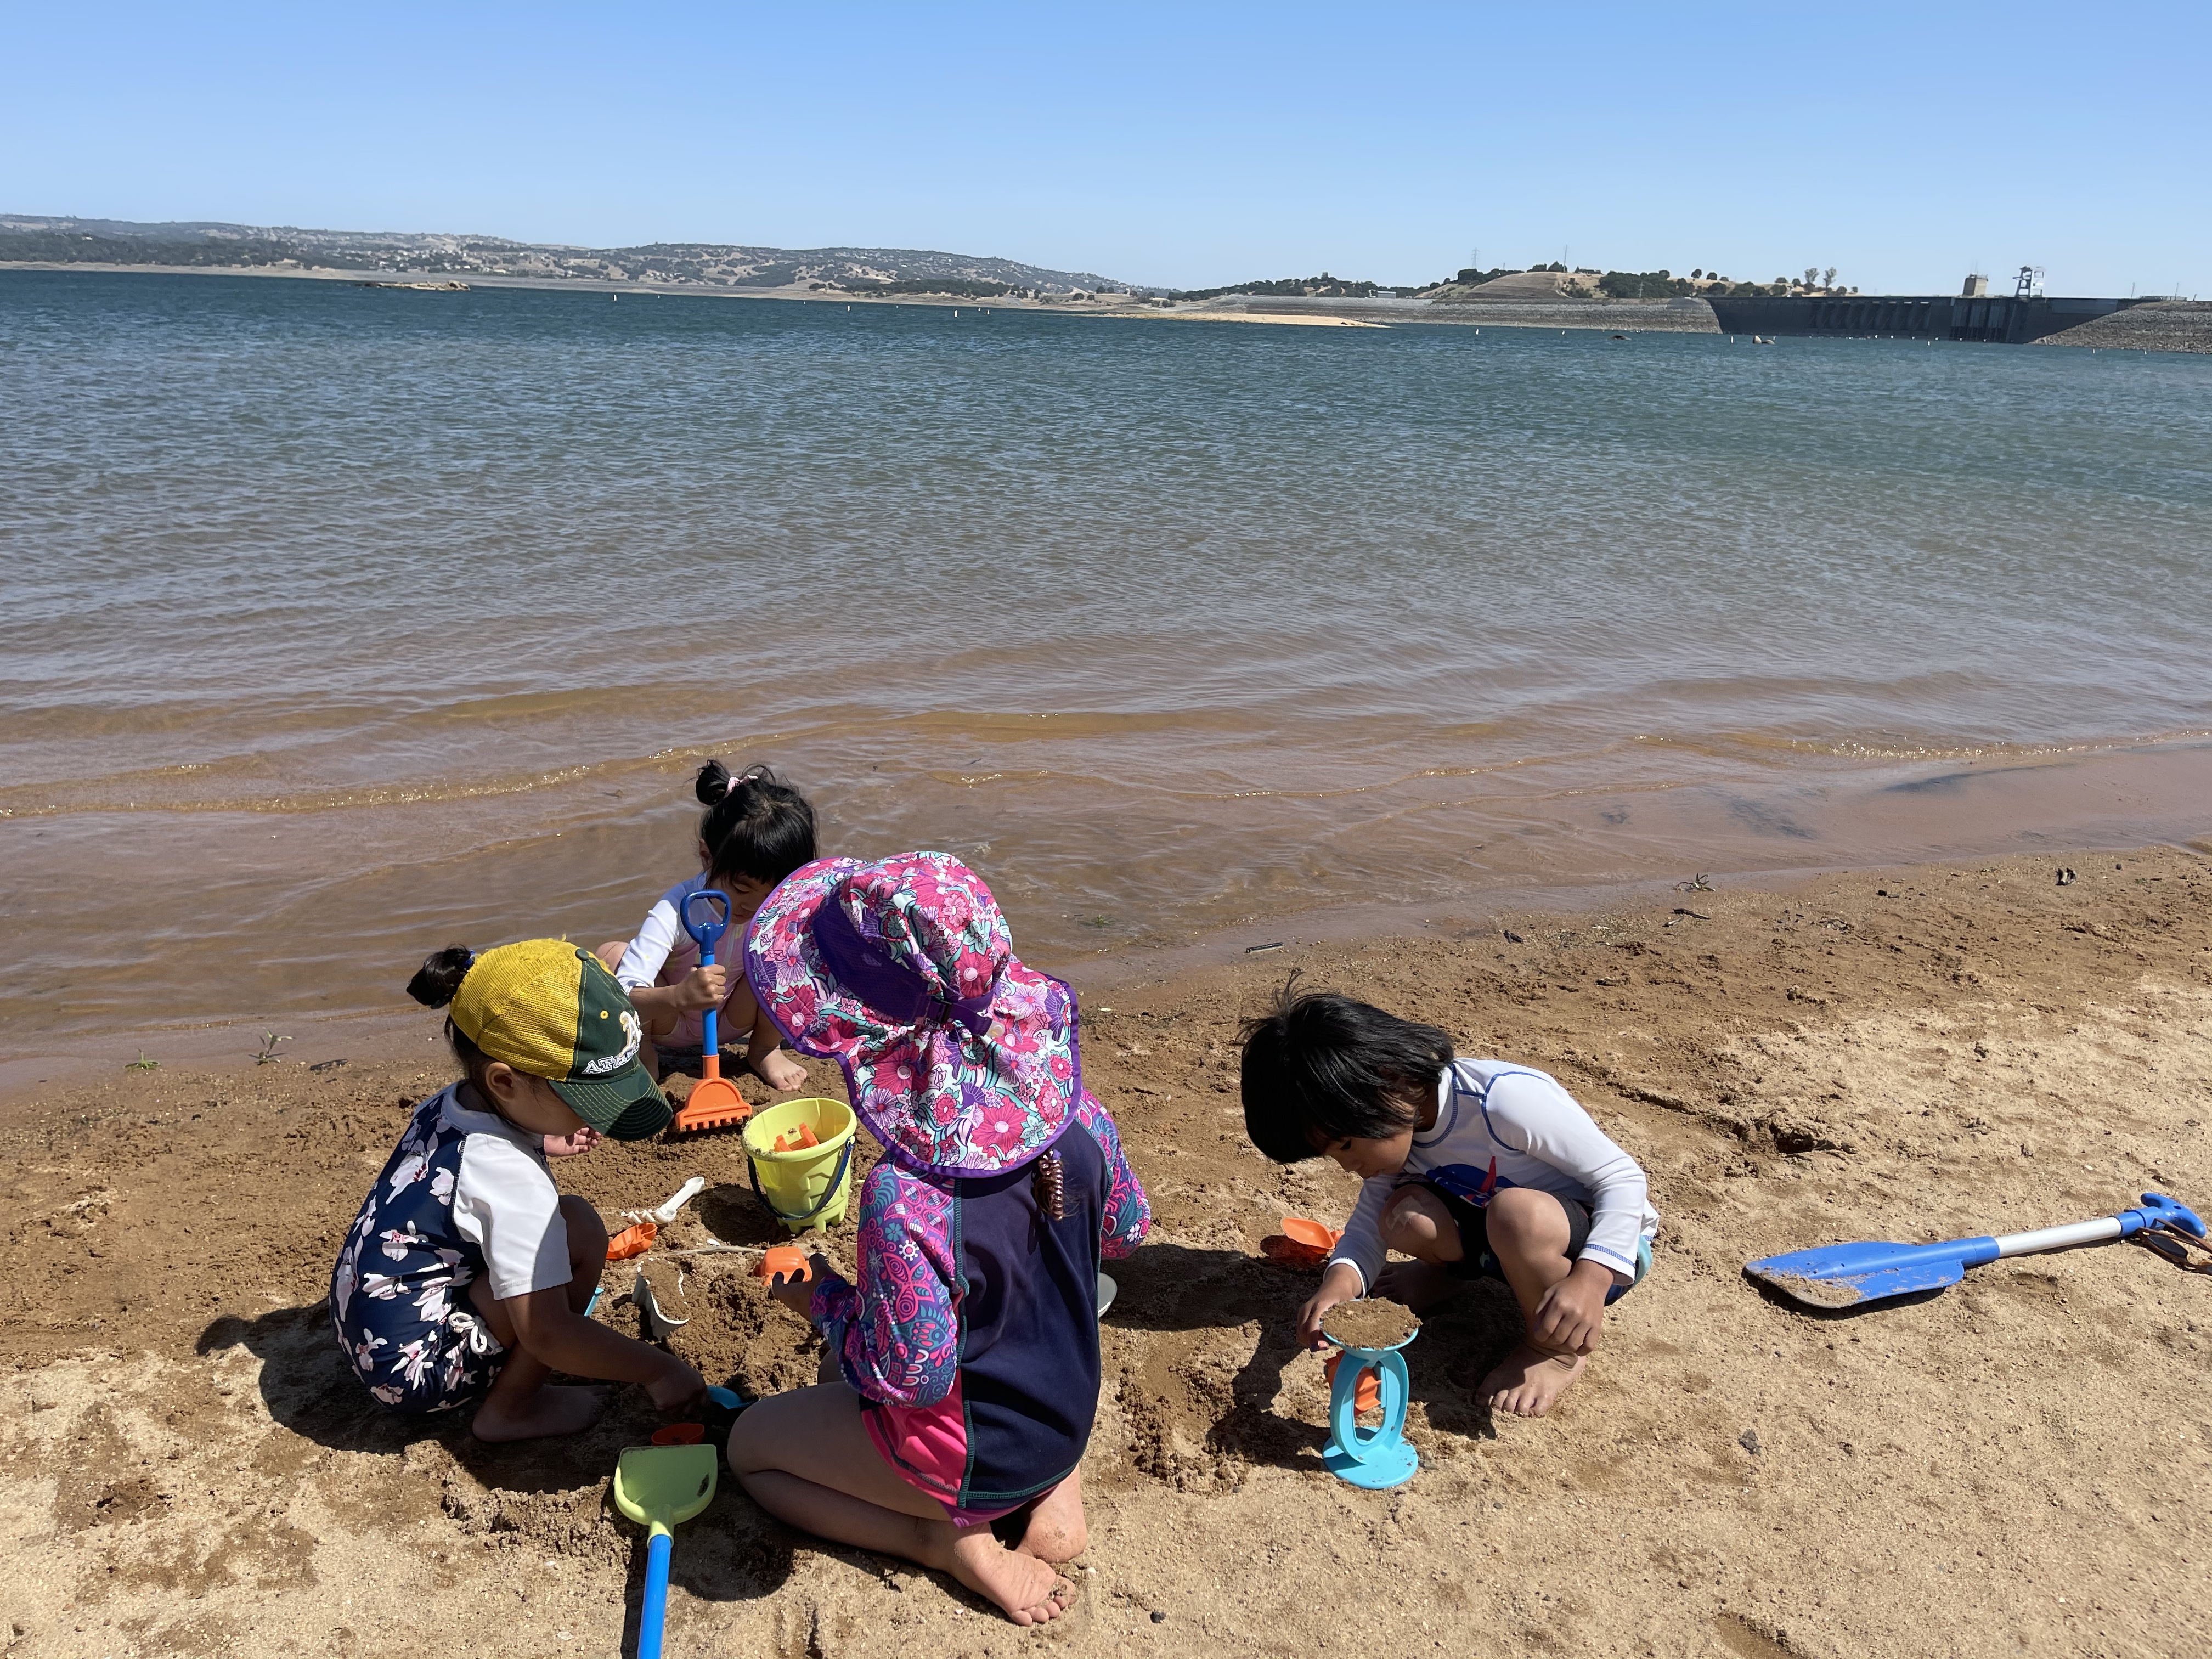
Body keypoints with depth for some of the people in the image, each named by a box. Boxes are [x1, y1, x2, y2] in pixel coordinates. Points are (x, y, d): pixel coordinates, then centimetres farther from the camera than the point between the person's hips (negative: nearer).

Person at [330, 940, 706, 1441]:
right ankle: (509, 1410, -4)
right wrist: (658, 1369, -18)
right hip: (415, 1367, -9)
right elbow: (546, 1333, -27)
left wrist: (545, 1143, 15)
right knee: (578, 1228, -19)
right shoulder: (510, 1178, -26)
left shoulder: (447, 1105, -1)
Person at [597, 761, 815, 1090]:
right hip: (666, 1018, -3)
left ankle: (764, 1050, -2)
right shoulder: (676, 910, -33)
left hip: (731, 1021, 3)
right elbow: (622, 999, -42)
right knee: (613, 954, -32)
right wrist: (678, 997, -60)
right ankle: (643, 1056, -8)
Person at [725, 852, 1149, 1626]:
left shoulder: (905, 1200, -37)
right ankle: (1055, 1496, 16)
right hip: (1071, 1423, 5)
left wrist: (821, 1298, -10)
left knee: (749, 1445, 17)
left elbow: (908, 1379, -26)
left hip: (971, 1460, -5)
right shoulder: (1074, 1109, -19)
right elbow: (1125, 1229, 0)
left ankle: (954, 1541, 3)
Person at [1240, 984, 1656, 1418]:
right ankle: (1452, 1269, 15)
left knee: (1518, 1213, -38)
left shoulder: (1505, 1099, -31)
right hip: (1508, 1241, 6)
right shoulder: (1393, 1128, -9)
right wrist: (1341, 1280, -30)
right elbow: (1368, 1219, -8)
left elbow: (1623, 1176, -25)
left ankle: (1561, 1351, -9)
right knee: (1403, 1217, -20)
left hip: (1609, 1245, -6)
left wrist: (1590, 1280, -39)